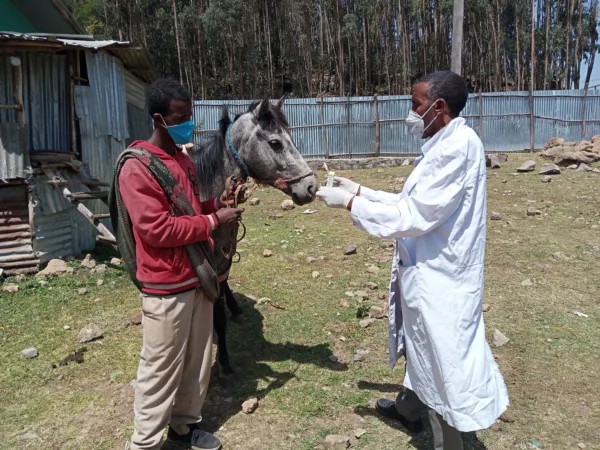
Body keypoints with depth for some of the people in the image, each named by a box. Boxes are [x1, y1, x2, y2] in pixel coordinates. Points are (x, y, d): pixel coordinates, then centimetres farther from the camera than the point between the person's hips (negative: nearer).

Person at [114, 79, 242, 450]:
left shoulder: (184, 159, 11)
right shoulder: (136, 168, -16)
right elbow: (157, 229, -22)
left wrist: (219, 201, 4)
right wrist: (214, 221, -17)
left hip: (198, 277, 8)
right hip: (167, 287, -8)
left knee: (198, 359, 17)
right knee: (162, 368, 4)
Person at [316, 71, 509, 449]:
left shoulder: (457, 147, -24)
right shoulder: (446, 146, 7)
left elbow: (413, 218, -26)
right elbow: (414, 204, 12)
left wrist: (350, 203, -18)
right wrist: (361, 191, 8)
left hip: (439, 278, -10)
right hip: (428, 271, 10)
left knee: (444, 363, 8)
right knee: (423, 347, 28)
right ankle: (409, 407, 52)